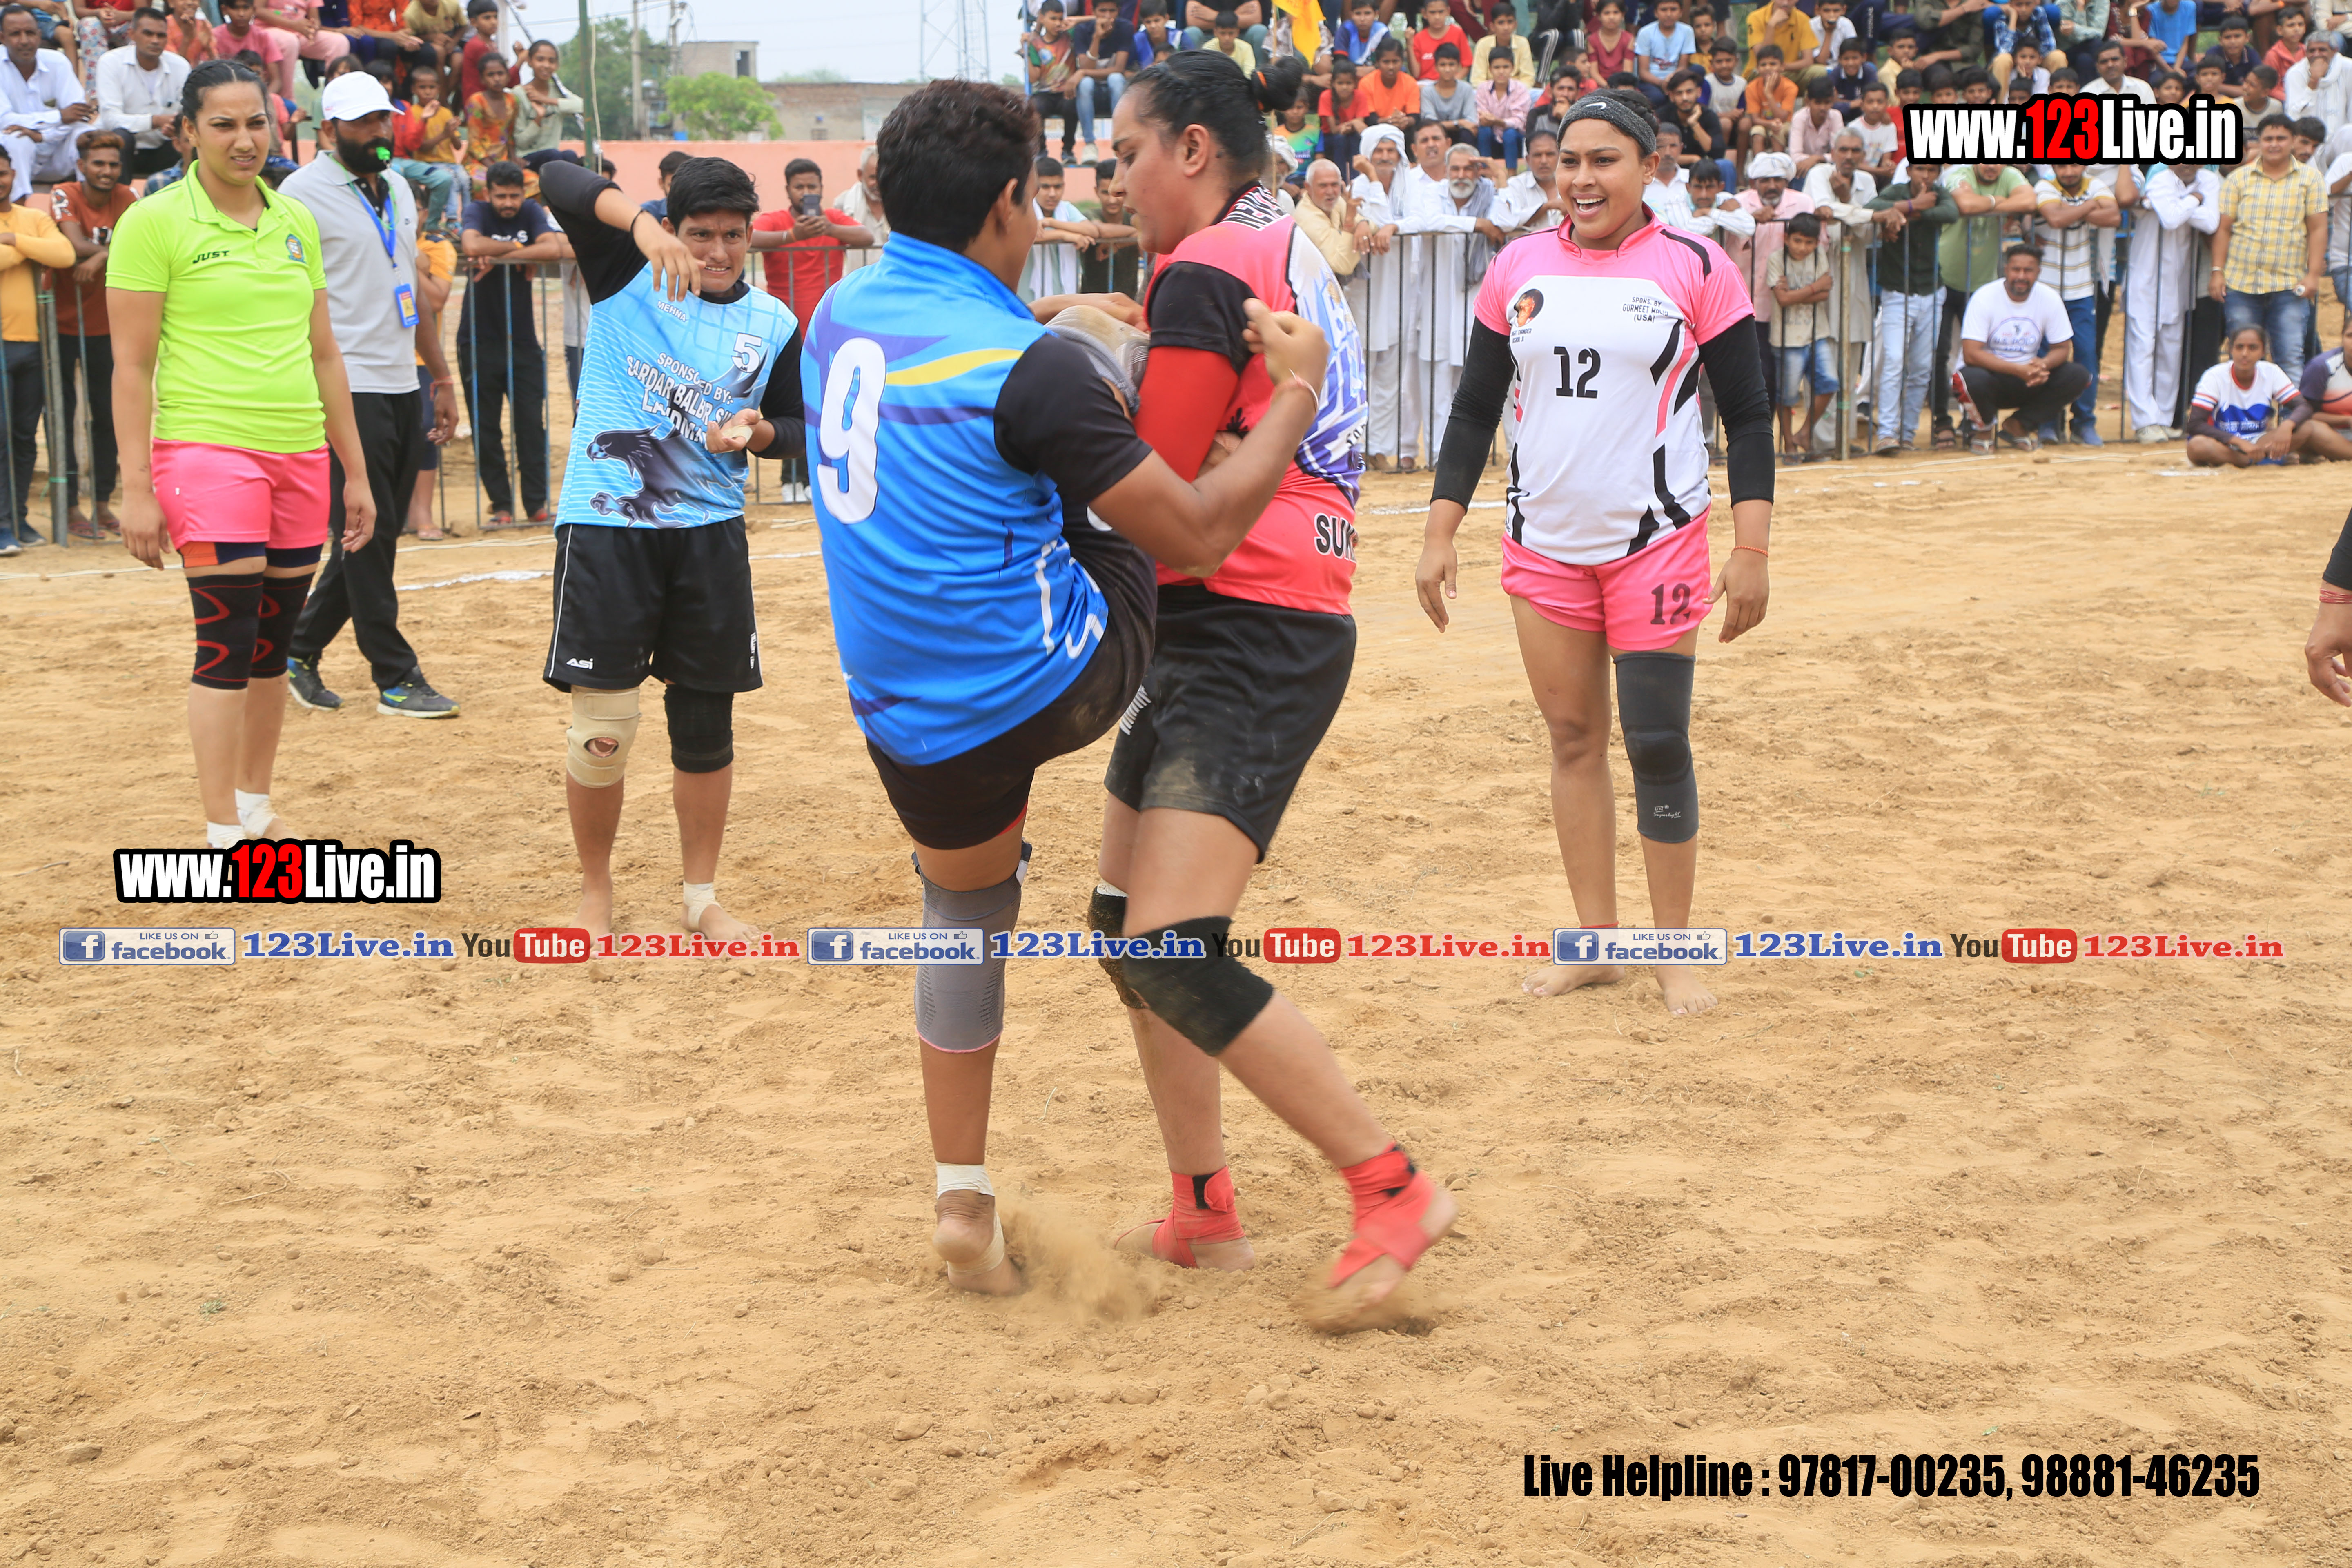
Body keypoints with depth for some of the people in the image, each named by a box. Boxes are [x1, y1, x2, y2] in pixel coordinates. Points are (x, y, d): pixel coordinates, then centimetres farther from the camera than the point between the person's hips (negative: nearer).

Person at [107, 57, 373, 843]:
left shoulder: (297, 222, 12)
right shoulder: (155, 224, -5)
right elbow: (132, 365, -6)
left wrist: (356, 472, 17)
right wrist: (136, 488, -12)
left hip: (299, 455, 6)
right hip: (206, 450, -6)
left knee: (273, 645, 11)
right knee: (227, 644, -10)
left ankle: (257, 807, 24)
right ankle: (223, 833, -5)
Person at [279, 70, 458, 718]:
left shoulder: (397, 188, 16)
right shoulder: (304, 193, -8)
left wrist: (442, 376, 20)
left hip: (402, 389, 8)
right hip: (348, 390, -8)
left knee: (374, 537, 10)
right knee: (368, 536, -4)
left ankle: (299, 650, 22)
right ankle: (396, 678, 2)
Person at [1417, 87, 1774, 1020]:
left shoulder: (1695, 269, -4)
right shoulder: (1520, 269, 6)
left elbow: (1748, 414, -3)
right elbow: (1475, 408, 11)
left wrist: (1752, 549, -10)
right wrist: (1441, 531, 4)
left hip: (1657, 541, -3)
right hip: (1543, 546, 4)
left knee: (1657, 745, -5)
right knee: (1573, 740, 7)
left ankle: (1672, 955, 7)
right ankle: (1596, 944, 17)